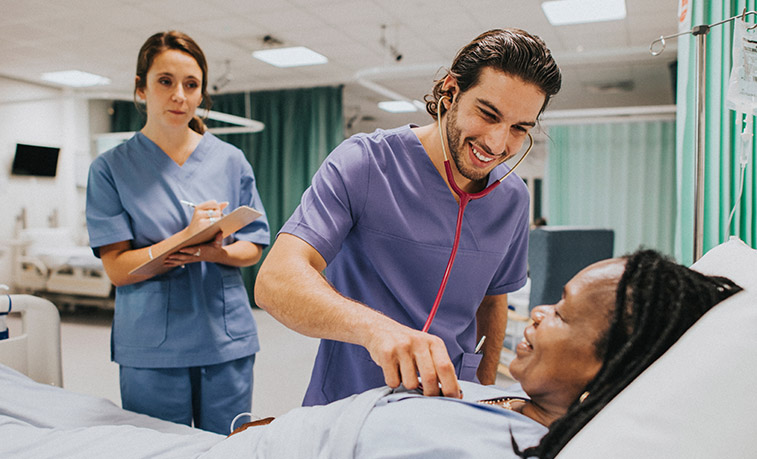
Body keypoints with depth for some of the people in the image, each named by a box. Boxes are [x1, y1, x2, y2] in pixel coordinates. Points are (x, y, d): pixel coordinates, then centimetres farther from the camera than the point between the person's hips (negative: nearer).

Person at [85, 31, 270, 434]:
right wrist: (185, 237, -21)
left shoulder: (231, 161, 6)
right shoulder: (111, 168, 0)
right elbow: (117, 269, -6)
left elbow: (252, 249, 6)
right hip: (150, 348, -1)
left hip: (227, 341, 2)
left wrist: (217, 251, -16)